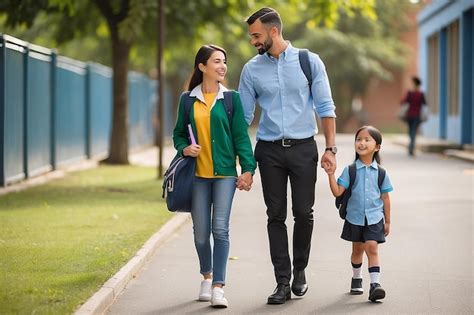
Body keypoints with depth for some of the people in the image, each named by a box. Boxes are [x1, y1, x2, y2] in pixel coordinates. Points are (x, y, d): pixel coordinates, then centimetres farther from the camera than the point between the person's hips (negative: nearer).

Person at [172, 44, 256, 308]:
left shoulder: (231, 98, 3)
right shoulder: (188, 100, 5)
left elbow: (241, 136, 2)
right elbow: (179, 133, 14)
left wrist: (248, 168, -5)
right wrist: (184, 148, -8)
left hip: (225, 172, -1)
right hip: (198, 174, 1)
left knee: (220, 228, -11)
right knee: (201, 232, 4)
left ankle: (218, 286, -8)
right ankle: (207, 276, 29)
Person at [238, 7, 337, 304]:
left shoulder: (309, 62, -1)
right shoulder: (252, 69, 5)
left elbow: (325, 107, 0)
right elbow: (243, 115, 10)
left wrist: (331, 148, -7)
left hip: (303, 147, -2)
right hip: (269, 151, 2)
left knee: (303, 213, 1)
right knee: (276, 216, 1)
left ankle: (300, 271, 21)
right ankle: (283, 282, 6)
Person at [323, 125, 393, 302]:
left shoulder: (380, 172, -2)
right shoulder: (350, 170, -4)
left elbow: (385, 198, 5)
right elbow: (337, 192, -11)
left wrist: (387, 221, 7)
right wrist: (331, 175, -24)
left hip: (374, 218, -1)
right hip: (355, 217, 1)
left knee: (372, 248, -13)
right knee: (357, 249, 15)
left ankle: (375, 284, -16)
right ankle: (356, 279, 35)